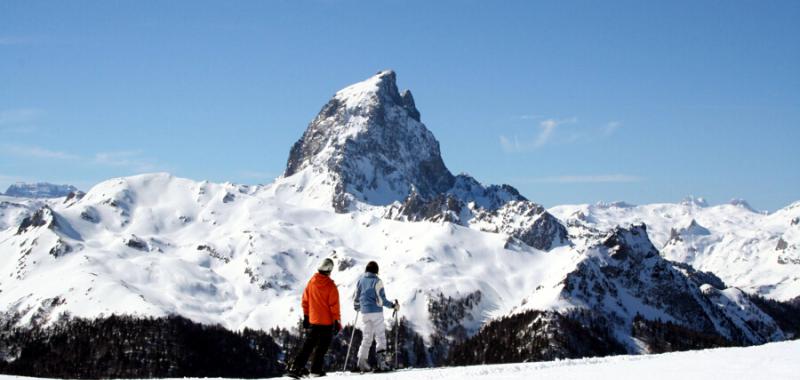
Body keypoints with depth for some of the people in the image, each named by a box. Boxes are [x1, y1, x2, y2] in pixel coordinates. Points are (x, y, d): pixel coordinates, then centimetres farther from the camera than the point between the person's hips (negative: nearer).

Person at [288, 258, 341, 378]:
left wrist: (306, 316, 16)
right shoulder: (331, 286, -16)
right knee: (322, 346, 7)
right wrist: (337, 321, -6)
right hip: (327, 321, -5)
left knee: (308, 345, 14)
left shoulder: (311, 282, -2)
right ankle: (316, 370, 7)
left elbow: (305, 300, 6)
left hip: (313, 320, 5)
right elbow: (334, 305, -14)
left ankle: (296, 367, 4)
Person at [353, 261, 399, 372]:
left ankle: (362, 361, 0)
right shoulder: (377, 281, -7)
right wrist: (393, 305, 0)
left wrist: (357, 307, 32)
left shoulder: (361, 280, 7)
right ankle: (382, 362, -6)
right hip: (376, 312, -5)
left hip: (364, 313, 5)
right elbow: (381, 299, -11)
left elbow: (356, 297, 13)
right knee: (380, 337, 0)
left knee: (366, 338, 12)